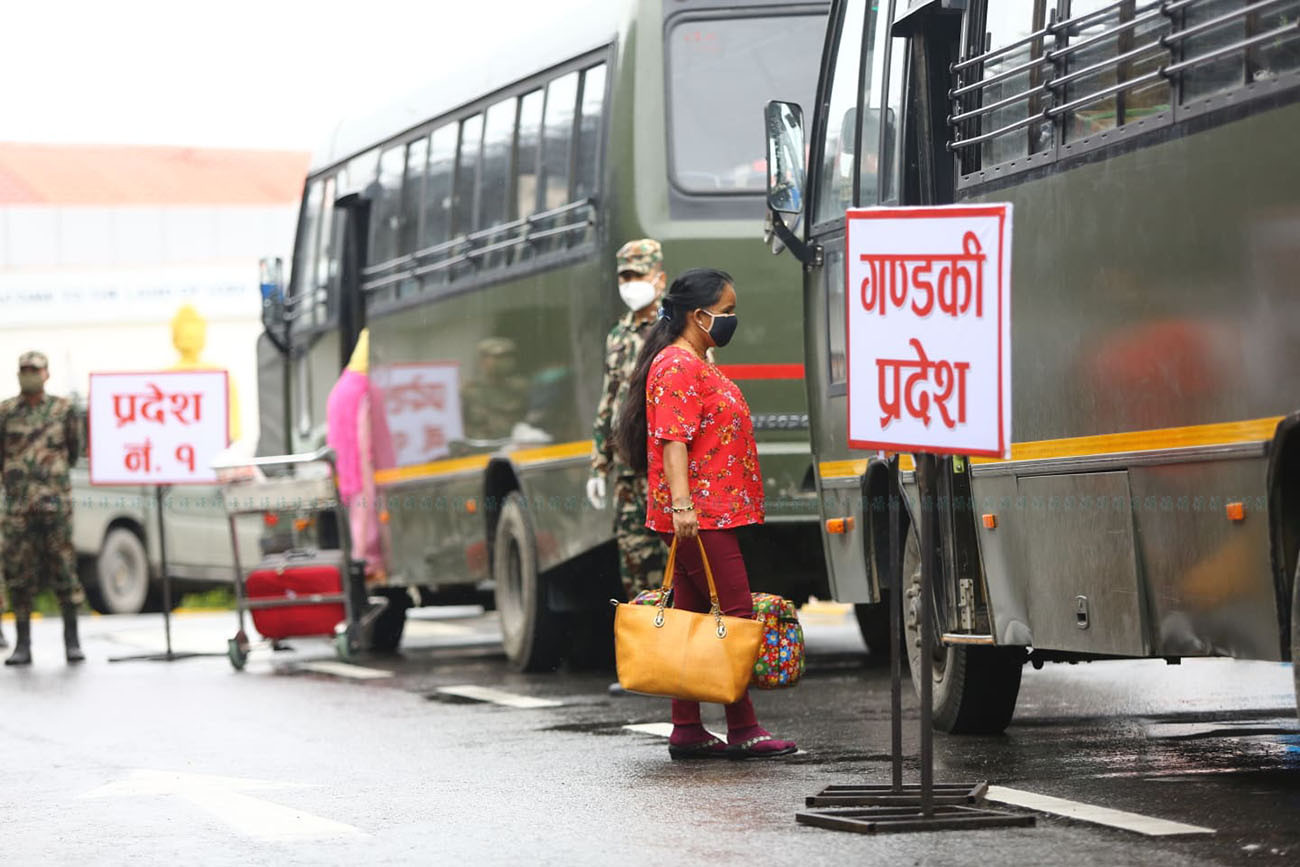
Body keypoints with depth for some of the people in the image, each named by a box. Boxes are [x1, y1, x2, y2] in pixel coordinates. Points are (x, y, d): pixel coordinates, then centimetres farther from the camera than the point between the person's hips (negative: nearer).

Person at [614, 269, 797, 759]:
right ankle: (741, 729, -7)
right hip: (699, 516, -10)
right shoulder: (678, 367, -13)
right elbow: (673, 442, -22)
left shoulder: (697, 366, 21)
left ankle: (687, 731, 11)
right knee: (735, 615, -9)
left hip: (706, 515, 10)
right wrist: (681, 504, -30)